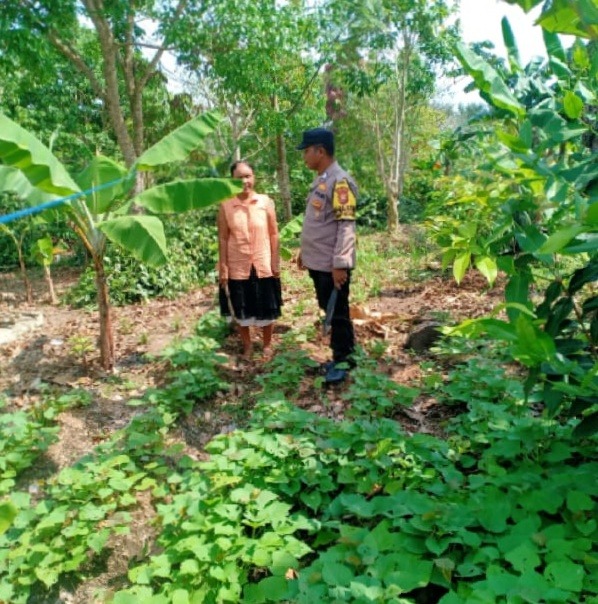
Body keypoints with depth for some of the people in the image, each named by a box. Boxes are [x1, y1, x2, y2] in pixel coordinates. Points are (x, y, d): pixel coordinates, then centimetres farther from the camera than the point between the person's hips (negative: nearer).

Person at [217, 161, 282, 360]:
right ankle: (247, 347, 30)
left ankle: (267, 345, 32)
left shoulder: (266, 202, -4)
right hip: (237, 268, 0)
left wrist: (276, 262, -2)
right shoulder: (226, 206, -5)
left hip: (263, 266, 0)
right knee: (240, 311, 11)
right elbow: (223, 239, -3)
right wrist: (223, 267, -5)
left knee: (267, 309, 12)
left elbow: (274, 234, 0)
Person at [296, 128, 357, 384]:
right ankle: (345, 354, 28)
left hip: (332, 264, -9)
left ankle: (342, 359, 15)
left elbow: (346, 226, -20)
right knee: (328, 310, 16)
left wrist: (340, 263, -23)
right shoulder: (320, 180, 13)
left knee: (337, 312, 2)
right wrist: (304, 251, 22)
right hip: (317, 261, 9)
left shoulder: (340, 181, -15)